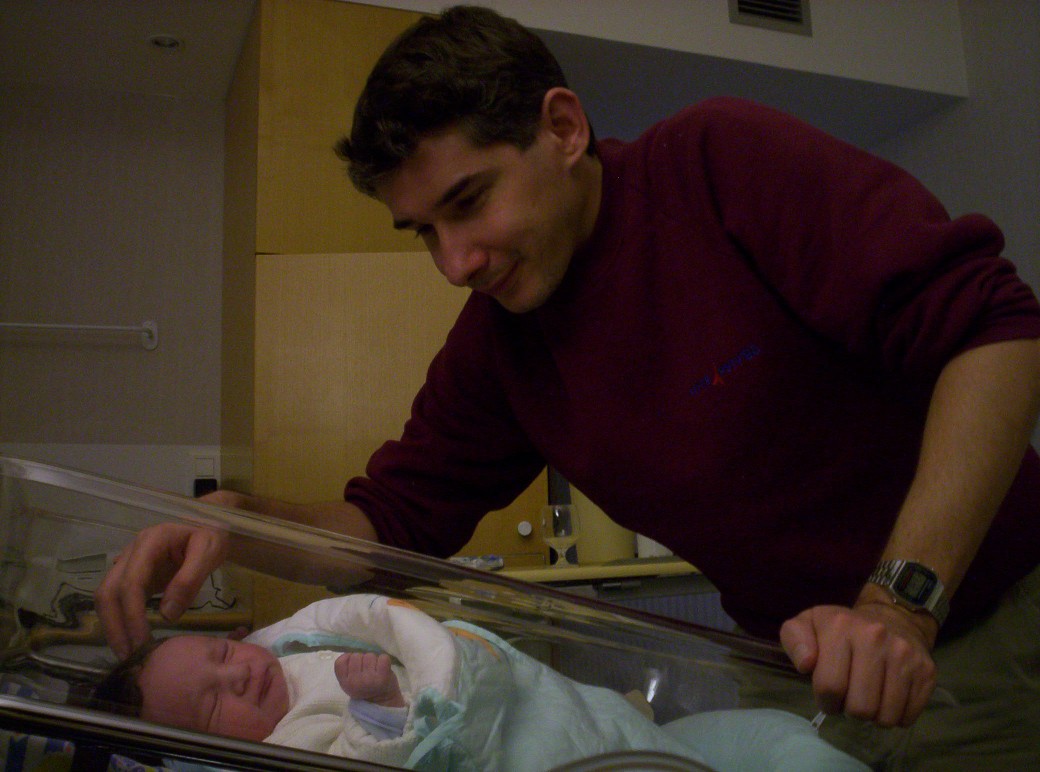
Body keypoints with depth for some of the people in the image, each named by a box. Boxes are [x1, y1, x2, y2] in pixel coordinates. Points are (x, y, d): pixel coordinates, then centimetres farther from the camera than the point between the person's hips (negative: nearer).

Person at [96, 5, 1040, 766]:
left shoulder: (719, 162, -18)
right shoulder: (494, 342, -2)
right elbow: (396, 515, 3)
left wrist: (906, 597, -30)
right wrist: (239, 519, -17)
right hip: (803, 664, 4)